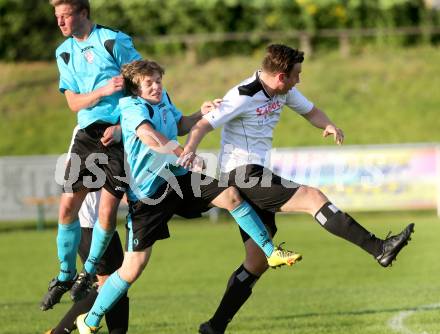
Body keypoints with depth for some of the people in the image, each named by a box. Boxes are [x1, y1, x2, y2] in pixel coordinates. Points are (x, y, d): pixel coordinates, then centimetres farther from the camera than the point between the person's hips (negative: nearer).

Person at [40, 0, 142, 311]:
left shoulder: (114, 41, -7)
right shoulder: (64, 52, 10)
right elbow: (74, 102, 6)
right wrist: (103, 90, -14)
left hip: (119, 134, -5)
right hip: (88, 133, 5)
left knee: (108, 209, -8)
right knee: (68, 205, -2)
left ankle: (89, 271, 12)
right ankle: (66, 274, 14)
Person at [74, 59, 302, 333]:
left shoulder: (163, 98, 7)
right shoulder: (133, 108, -17)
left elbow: (179, 126, 26)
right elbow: (148, 135, -38)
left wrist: (201, 115, 8)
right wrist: (183, 154, -46)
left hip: (178, 178, 7)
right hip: (147, 195, -7)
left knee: (230, 195, -12)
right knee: (133, 269, -7)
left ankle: (272, 253, 1)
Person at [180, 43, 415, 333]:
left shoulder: (284, 92, 8)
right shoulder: (243, 97, -16)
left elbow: (310, 111, 20)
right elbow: (203, 126, -18)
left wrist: (329, 125, -3)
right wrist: (188, 150, -38)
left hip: (256, 177, 10)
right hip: (242, 172, -10)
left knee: (258, 262, 8)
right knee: (313, 198, -20)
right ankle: (380, 249, -26)